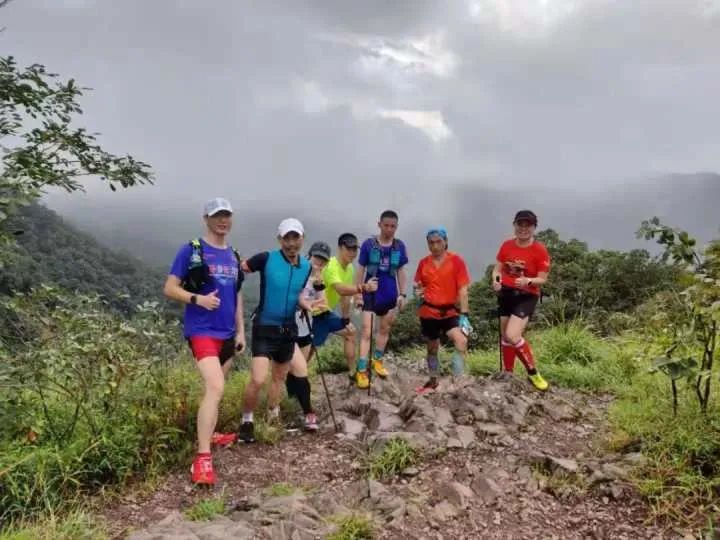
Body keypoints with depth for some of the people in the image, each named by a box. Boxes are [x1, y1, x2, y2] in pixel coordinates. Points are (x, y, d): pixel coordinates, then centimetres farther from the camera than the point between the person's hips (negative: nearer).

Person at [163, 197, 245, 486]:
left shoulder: (233, 256, 11)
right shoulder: (191, 250, -7)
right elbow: (169, 288, -7)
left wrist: (241, 330, 14)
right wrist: (197, 298, -24)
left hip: (226, 333, 7)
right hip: (202, 331, -7)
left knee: (215, 387, 19)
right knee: (215, 388, -19)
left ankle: (210, 433, 38)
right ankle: (202, 459, -16)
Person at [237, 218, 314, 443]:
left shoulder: (306, 266, 1)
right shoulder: (266, 259, -15)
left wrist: (308, 305, -6)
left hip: (288, 329, 6)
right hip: (264, 328, -5)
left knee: (280, 377, 19)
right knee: (258, 380, -15)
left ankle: (273, 418, 39)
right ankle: (247, 421, 9)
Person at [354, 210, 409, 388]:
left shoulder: (399, 246, -2)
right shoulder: (368, 244, -9)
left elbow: (401, 271, 5)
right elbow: (361, 270, -3)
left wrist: (402, 294, 2)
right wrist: (358, 293, -6)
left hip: (390, 295, 3)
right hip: (370, 294, -3)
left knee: (385, 329, 17)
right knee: (367, 332, -6)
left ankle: (377, 360, 36)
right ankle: (362, 371, -1)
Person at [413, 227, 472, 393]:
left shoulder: (456, 260, -9)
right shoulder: (423, 263, 0)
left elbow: (462, 290, -9)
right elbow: (419, 286, 13)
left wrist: (464, 314, -15)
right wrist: (418, 291, -11)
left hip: (450, 311, -3)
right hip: (428, 312, 3)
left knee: (461, 341, -26)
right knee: (432, 348, 16)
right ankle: (433, 380, 36)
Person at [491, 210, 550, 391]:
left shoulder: (540, 250, -11)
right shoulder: (506, 245, 1)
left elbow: (542, 279, -10)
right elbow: (497, 269, 7)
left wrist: (528, 281, -30)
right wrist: (496, 279, -15)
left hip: (526, 296, -5)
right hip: (506, 293, 5)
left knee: (512, 335, -21)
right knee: (505, 337, 11)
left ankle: (533, 372, -1)